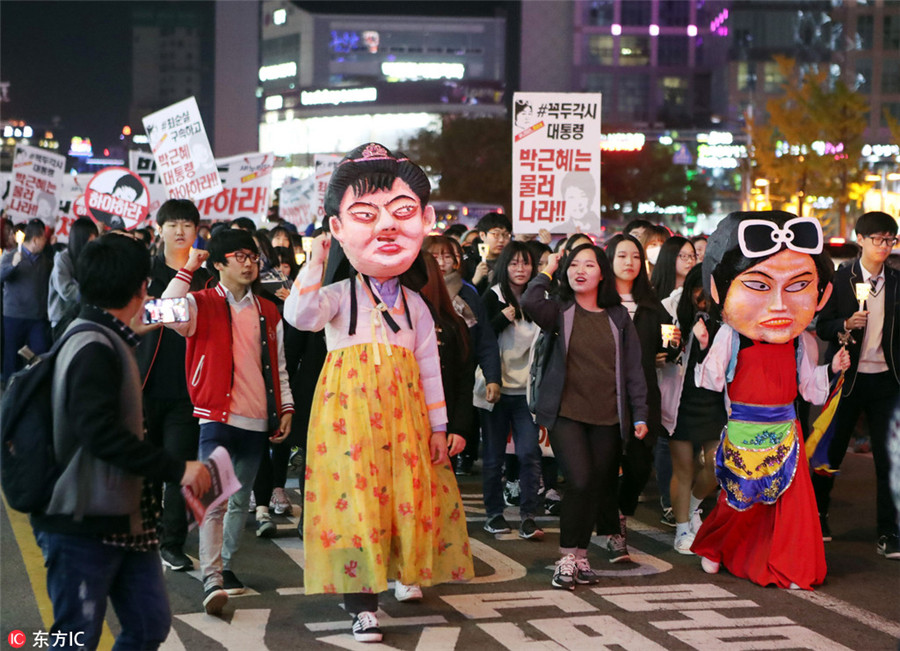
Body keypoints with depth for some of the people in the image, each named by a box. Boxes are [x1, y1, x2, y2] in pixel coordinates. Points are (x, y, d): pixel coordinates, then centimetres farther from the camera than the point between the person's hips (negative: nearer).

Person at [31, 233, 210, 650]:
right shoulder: (94, 349, -18)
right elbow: (100, 432, -26)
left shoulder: (106, 343, 14)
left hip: (123, 518, 10)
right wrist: (177, 470, -23)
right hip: (83, 525, -10)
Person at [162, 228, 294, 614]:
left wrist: (285, 409, 11)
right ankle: (212, 580, -18)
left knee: (241, 499, 13)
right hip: (218, 417, -5)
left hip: (257, 422, 5)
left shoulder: (268, 312, 13)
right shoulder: (202, 304, 0)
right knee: (215, 498, -14)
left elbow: (278, 367, 18)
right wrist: (187, 270, -17)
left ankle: (225, 565, 26)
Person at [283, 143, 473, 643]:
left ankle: (407, 571, 20)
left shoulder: (415, 306, 11)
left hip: (403, 418, 3)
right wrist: (315, 265, -25)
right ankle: (362, 606, -3)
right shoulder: (338, 296, 1)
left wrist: (437, 427, 8)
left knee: (405, 496, 2)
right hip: (349, 413, -3)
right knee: (354, 499, -6)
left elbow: (429, 369, 12)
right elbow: (299, 316, -19)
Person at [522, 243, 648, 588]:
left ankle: (580, 555, 18)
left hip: (608, 417, 3)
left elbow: (632, 368, 10)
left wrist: (640, 414, 6)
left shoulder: (618, 316, 9)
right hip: (567, 413, -3)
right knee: (580, 480, -17)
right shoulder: (561, 310, 3)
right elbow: (530, 302, -20)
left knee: (600, 485, 5)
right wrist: (547, 271, -4)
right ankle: (569, 557, -7)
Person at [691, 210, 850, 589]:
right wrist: (701, 347, -18)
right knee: (740, 497, 7)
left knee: (791, 497, 2)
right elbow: (711, 382, -8)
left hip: (783, 432, 3)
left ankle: (789, 568, 14)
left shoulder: (802, 343, -2)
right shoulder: (729, 337, -12)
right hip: (741, 430, -2)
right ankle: (716, 549, 32)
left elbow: (811, 389, 7)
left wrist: (833, 369, -7)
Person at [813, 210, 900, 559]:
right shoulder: (840, 278, -1)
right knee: (832, 452, 9)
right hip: (848, 376, -2)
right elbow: (822, 327, -2)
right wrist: (847, 324, -20)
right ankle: (817, 515, 29)